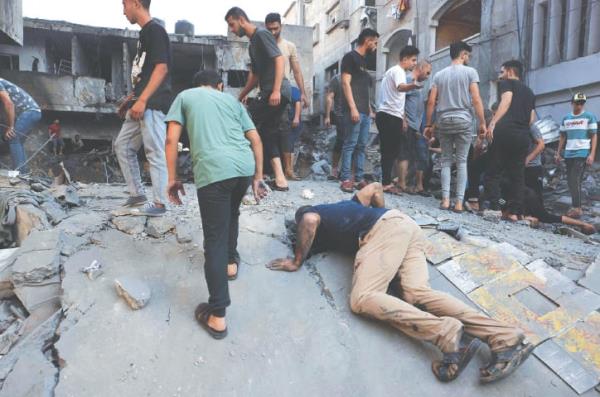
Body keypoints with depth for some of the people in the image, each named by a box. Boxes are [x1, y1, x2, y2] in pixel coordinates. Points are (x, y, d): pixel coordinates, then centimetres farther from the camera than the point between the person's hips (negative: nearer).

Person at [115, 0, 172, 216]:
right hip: (141, 104, 10)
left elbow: (162, 68, -17)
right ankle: (137, 194, 20)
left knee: (155, 152, -8)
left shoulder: (155, 30, -7)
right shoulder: (144, 33, 21)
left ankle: (159, 203, -2)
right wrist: (131, 99, 25)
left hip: (152, 104, -10)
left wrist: (142, 100, -22)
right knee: (123, 145, 13)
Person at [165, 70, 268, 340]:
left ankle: (217, 316, 3)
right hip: (244, 166, 4)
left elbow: (171, 140, 11)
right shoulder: (231, 100, 29)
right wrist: (258, 178, 24)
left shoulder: (185, 96, 22)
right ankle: (231, 261, 47)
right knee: (232, 213, 32)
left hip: (213, 169, -3)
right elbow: (256, 140, 21)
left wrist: (172, 179, 16)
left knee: (214, 240, 0)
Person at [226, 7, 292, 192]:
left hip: (277, 93, -10)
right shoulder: (252, 44, 24)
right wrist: (241, 95, 27)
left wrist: (276, 90, -25)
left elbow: (279, 60, -15)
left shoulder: (262, 34, -4)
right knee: (268, 133, 8)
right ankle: (280, 179, 8)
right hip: (269, 93, 10)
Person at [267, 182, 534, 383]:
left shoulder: (306, 212, 18)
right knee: (418, 294, -11)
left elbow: (310, 220, -8)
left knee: (362, 299, -18)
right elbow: (374, 188, 38)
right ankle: (506, 339, -27)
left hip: (385, 230, -8)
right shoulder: (340, 207, 39)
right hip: (406, 224, 8)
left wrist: (297, 262, 1)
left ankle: (448, 335, -34)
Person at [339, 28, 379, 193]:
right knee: (350, 144, -9)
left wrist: (369, 109, 18)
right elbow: (345, 83, -12)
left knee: (361, 146, 7)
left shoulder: (364, 60, 23)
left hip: (365, 111, 9)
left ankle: (359, 178, 11)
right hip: (354, 110, -9)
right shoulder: (350, 57, -2)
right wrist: (353, 108, -19)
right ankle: (346, 179, -6)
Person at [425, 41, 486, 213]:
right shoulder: (470, 72, 3)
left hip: (444, 121, 3)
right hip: (463, 120, -2)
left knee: (446, 160, 8)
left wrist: (428, 125, 10)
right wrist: (482, 123, -1)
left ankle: (445, 199, -2)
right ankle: (459, 202, -1)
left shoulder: (439, 74, 12)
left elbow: (431, 102, 6)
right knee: (461, 161, 2)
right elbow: (476, 100, -5)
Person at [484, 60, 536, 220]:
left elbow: (506, 100, -11)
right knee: (517, 175, 7)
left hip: (505, 132, -6)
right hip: (524, 136, 6)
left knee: (493, 172, -2)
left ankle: (495, 206, -12)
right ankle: (514, 212, 4)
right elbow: (532, 119, 22)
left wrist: (492, 123, -20)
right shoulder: (529, 91, 29)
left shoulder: (506, 83, 10)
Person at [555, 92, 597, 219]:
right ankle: (576, 206, 15)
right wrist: (558, 153, 12)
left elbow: (594, 136, -1)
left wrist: (592, 154, -10)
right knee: (570, 181, 6)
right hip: (568, 154, 5)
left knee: (575, 180, -14)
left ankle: (577, 208, -11)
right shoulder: (566, 118, 14)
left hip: (582, 153, -5)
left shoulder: (589, 117, 2)